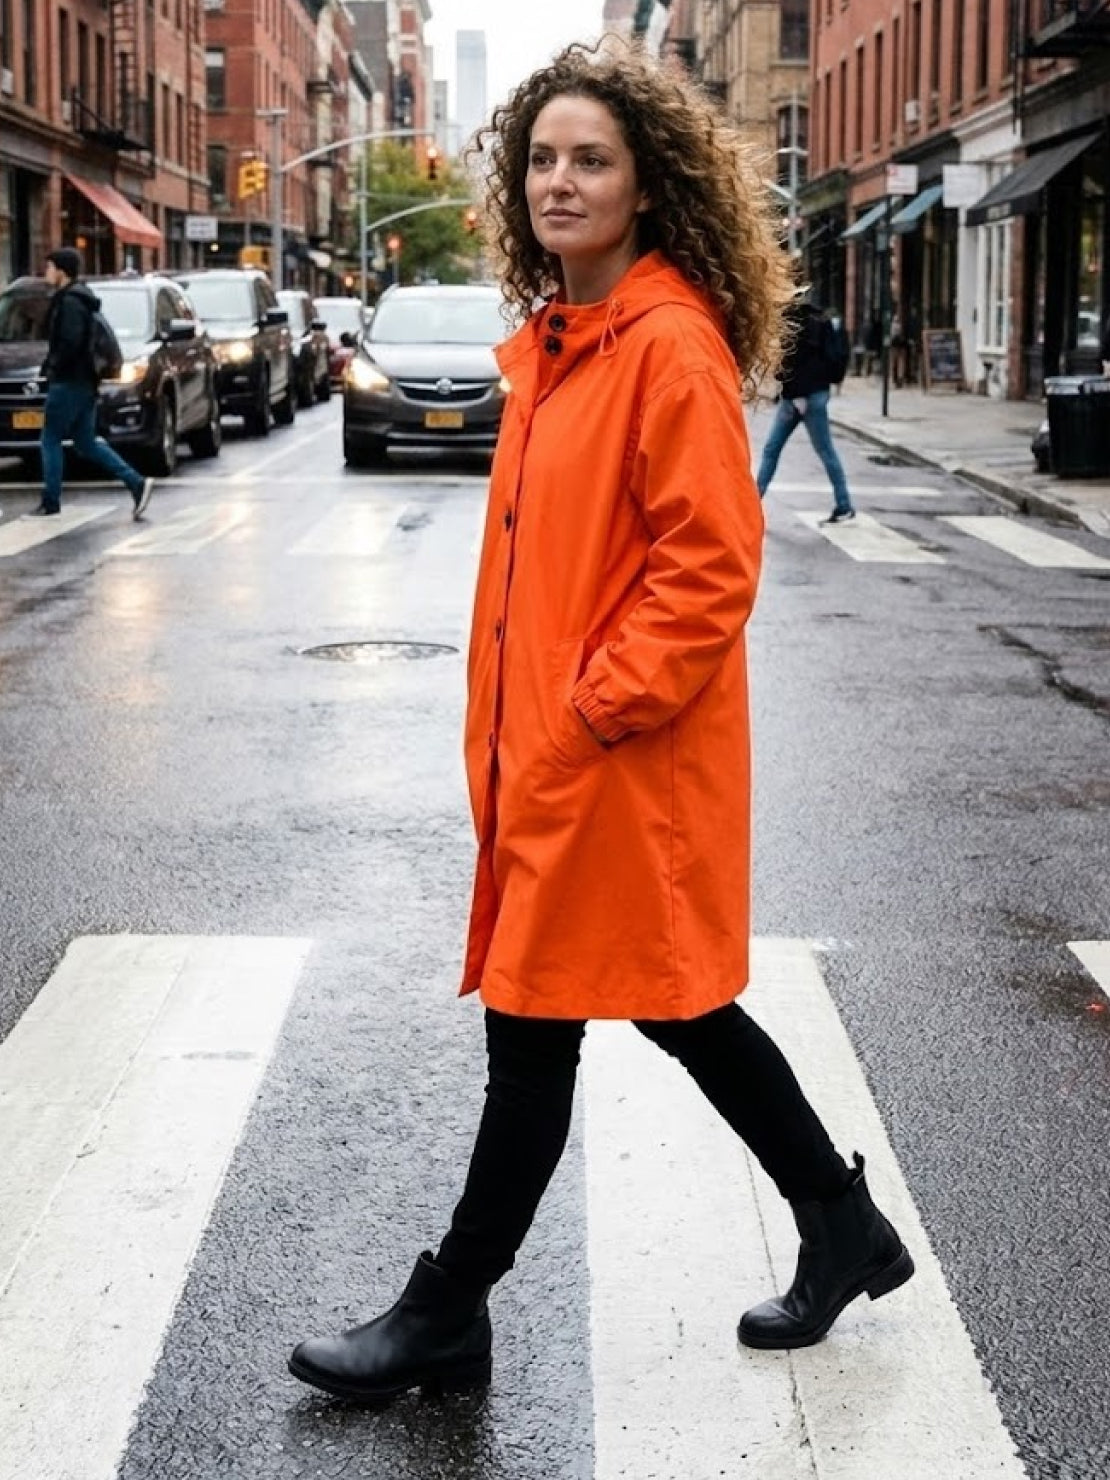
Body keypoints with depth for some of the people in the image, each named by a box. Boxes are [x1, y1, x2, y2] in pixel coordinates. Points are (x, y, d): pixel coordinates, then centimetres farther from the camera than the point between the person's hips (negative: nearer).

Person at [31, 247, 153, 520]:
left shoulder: (70, 301, -15)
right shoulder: (77, 297, 17)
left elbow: (70, 342, -24)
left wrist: (53, 366, -12)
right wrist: (54, 366, 13)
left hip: (69, 382, -10)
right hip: (83, 382, 10)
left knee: (50, 440, 0)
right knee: (86, 443, 10)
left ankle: (50, 502, 4)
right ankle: (137, 484, 3)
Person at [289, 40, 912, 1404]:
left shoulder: (673, 346, -16)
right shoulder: (556, 338, 12)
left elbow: (712, 564, -21)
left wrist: (594, 705, -18)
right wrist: (513, 719, 16)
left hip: (620, 759, -9)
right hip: (549, 743, 9)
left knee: (535, 1026, 2)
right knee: (673, 1006, 18)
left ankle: (448, 1318, 17)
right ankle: (843, 1227, 34)